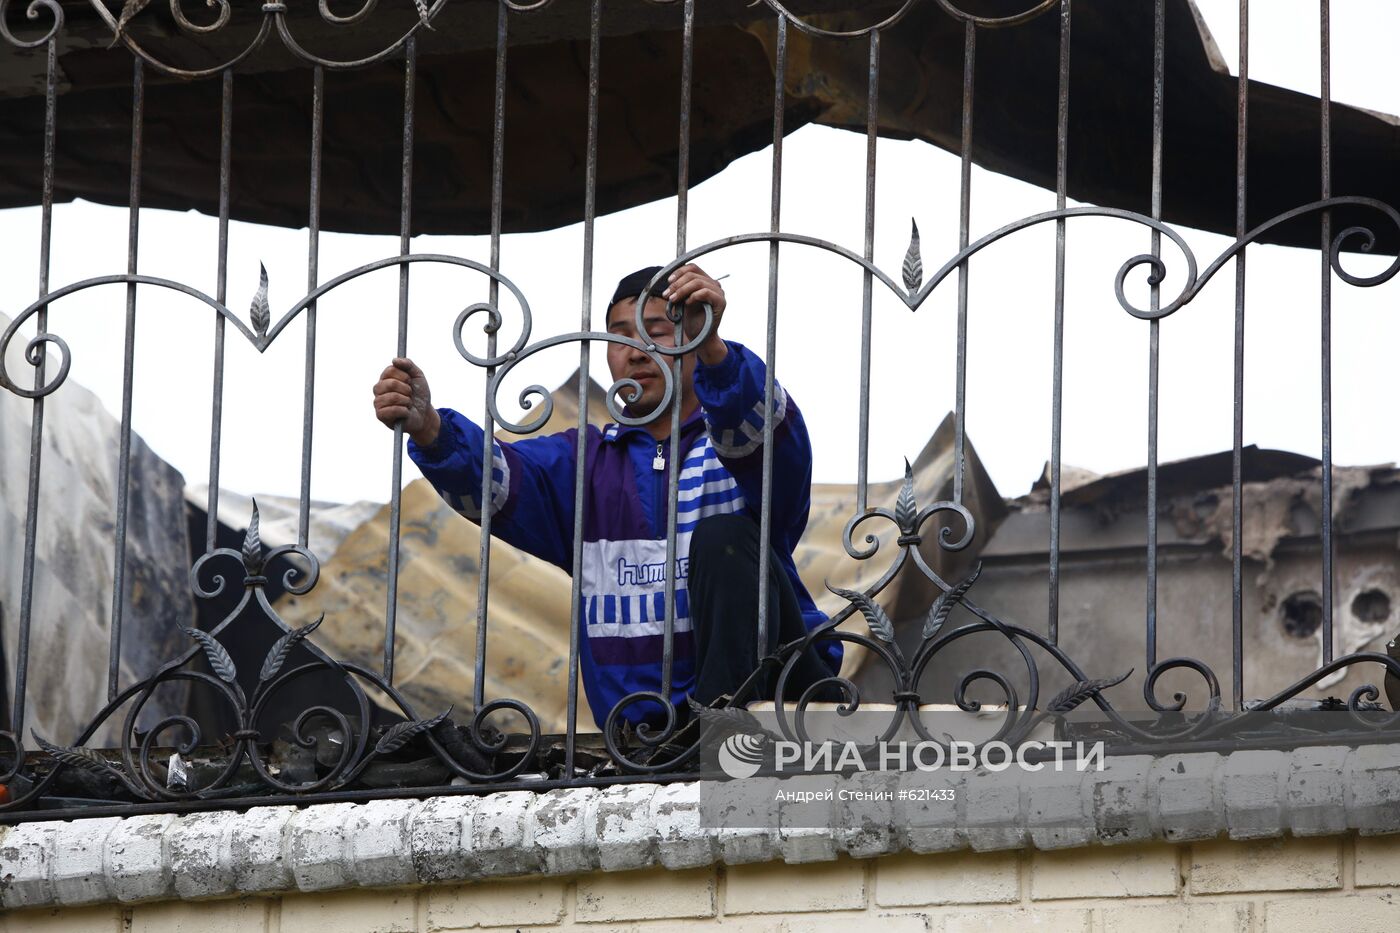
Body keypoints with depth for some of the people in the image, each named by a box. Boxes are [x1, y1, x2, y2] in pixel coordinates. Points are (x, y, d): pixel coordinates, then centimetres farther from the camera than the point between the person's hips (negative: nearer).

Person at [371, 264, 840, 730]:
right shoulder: (586, 460, 15)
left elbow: (754, 424, -23)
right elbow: (494, 481, -6)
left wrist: (712, 347, -45)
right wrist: (428, 429, -29)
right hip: (647, 721, 1)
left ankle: (724, 711, -31)